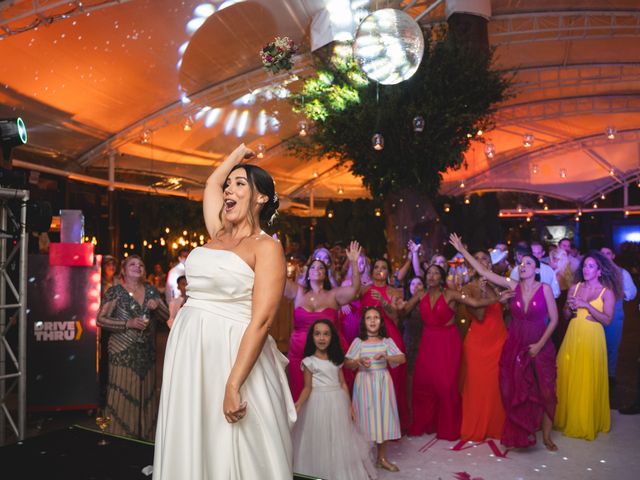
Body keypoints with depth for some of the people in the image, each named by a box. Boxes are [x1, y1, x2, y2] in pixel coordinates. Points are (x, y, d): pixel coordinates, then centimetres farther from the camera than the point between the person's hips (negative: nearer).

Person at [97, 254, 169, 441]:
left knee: (145, 396, 8)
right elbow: (101, 319, -7)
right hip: (123, 354, -4)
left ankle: (144, 436, 19)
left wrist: (157, 306, -9)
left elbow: (167, 316, 12)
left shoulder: (151, 291, 11)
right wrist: (128, 323, -17)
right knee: (123, 397, -5)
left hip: (147, 354, 4)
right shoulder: (115, 292, -1)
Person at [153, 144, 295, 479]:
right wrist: (241, 150, 40)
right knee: (190, 446, 13)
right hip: (188, 351, 7)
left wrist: (233, 385, -23)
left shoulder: (266, 247, -7)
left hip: (231, 355, -7)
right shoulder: (218, 235, 13)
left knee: (232, 453, 1)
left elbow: (261, 321, -16)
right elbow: (212, 182, 29)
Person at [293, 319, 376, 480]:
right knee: (321, 441, 3)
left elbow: (343, 384, 9)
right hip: (319, 403, -4)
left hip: (337, 402, 4)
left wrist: (349, 406, 7)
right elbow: (308, 388, -7)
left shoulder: (336, 360, 6)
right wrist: (298, 404, -24)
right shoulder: (309, 361, -6)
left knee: (341, 440, 13)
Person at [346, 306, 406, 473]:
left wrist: (385, 356, -23)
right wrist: (359, 361, -24)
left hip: (383, 383, 2)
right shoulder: (358, 342, -3)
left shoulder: (387, 341, 1)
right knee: (366, 417, 2)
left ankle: (382, 458, 23)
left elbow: (402, 359, -7)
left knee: (383, 416, 8)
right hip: (365, 383, -2)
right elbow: (347, 363, -5)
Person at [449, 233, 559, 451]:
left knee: (544, 391, 5)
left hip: (540, 346, -2)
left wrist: (540, 344, -11)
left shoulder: (544, 288, -7)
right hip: (515, 346, 2)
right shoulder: (513, 286, -2)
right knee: (517, 391, 7)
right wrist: (462, 251, -7)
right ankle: (524, 433, 23)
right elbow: (484, 272, -5)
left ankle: (546, 436, 20)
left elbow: (554, 319, -4)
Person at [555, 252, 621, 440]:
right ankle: (567, 418, 23)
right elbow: (565, 315, 11)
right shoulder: (575, 288, 7)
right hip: (572, 337, 4)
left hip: (592, 340, -4)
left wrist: (587, 305, -19)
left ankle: (587, 423, 18)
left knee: (588, 381, 1)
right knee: (568, 379, 7)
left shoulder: (607, 292, -3)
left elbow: (607, 320, -12)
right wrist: (570, 308, -10)